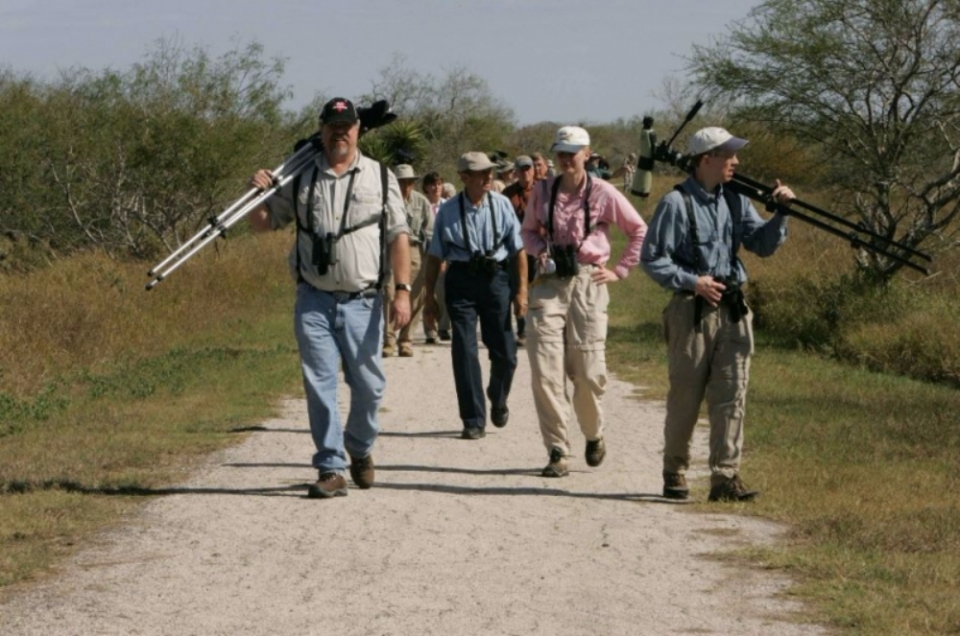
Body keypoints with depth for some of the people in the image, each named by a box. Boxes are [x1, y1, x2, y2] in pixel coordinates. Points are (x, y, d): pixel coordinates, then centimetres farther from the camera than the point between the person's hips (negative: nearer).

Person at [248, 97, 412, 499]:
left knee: (368, 384, 6)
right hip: (314, 300, 0)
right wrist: (259, 193, -8)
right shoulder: (300, 179, 7)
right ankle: (331, 469, 1)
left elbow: (397, 237, 3)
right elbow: (261, 224, 13)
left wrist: (403, 291, -6)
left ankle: (360, 448, 32)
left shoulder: (380, 178, 5)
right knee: (320, 385, -3)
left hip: (362, 301, 0)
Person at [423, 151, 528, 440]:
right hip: (461, 280, -1)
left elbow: (518, 249, 4)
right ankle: (473, 420, 4)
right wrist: (430, 294, 4)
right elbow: (435, 255, 5)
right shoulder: (448, 211, -3)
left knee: (504, 352, 5)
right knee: (465, 351, -3)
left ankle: (498, 399, 36)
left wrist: (522, 289, 1)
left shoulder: (501, 205, -1)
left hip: (495, 278, 1)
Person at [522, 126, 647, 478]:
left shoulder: (603, 193, -1)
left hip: (586, 283, -2)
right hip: (548, 283, 2)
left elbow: (640, 231, 9)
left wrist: (620, 270, 4)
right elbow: (528, 230, 21)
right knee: (545, 372, -8)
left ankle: (593, 435, 28)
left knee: (588, 372, -1)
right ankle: (557, 452, -3)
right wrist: (540, 250, 0)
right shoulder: (542, 191, 7)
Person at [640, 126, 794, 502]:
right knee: (685, 398, 4)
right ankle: (674, 474, 19)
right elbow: (651, 259, -8)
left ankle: (725, 478, -3)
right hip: (691, 311, -5)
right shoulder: (677, 203, -8)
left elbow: (763, 245, 9)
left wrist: (780, 214, -6)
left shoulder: (735, 201, 10)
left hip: (733, 309, 5)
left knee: (731, 396, -2)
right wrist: (692, 282, -16)